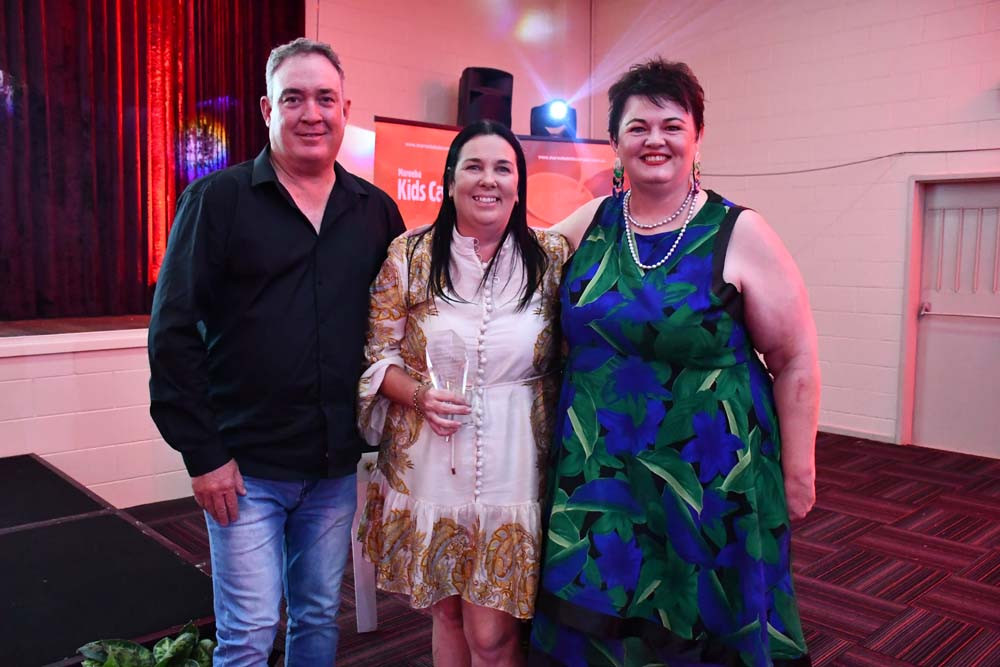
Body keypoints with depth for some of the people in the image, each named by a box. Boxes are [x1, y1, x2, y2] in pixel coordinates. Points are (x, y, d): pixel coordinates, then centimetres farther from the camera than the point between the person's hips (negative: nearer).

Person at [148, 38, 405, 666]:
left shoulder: (376, 209, 5)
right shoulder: (216, 199, -5)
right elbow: (174, 332, -8)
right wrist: (203, 453, -11)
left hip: (336, 465, 4)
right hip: (245, 465, -3)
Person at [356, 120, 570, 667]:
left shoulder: (551, 256, 0)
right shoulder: (410, 254, -1)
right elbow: (377, 355, 2)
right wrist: (420, 395, -14)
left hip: (512, 469, -1)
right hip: (428, 464, 1)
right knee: (447, 615, 17)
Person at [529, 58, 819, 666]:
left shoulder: (740, 233, -8)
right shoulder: (591, 223, 2)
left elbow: (796, 362, -4)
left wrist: (798, 471, -2)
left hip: (706, 478, -3)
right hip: (596, 473, 3)